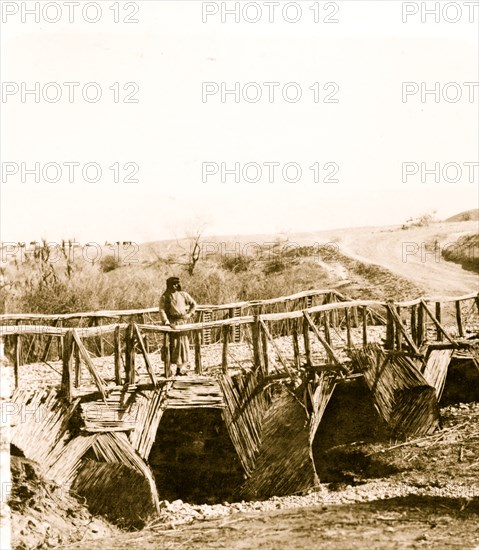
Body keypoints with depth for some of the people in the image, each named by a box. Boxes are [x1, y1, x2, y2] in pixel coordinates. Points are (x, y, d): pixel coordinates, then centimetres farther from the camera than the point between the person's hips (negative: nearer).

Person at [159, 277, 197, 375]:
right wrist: (166, 321, -25)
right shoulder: (165, 297, -3)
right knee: (172, 344, -4)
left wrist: (189, 314, 2)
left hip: (182, 322, 3)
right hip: (172, 322, -3)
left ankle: (180, 368, 10)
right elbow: (162, 310, -12)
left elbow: (193, 304, 16)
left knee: (183, 343, 3)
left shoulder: (183, 294, 8)